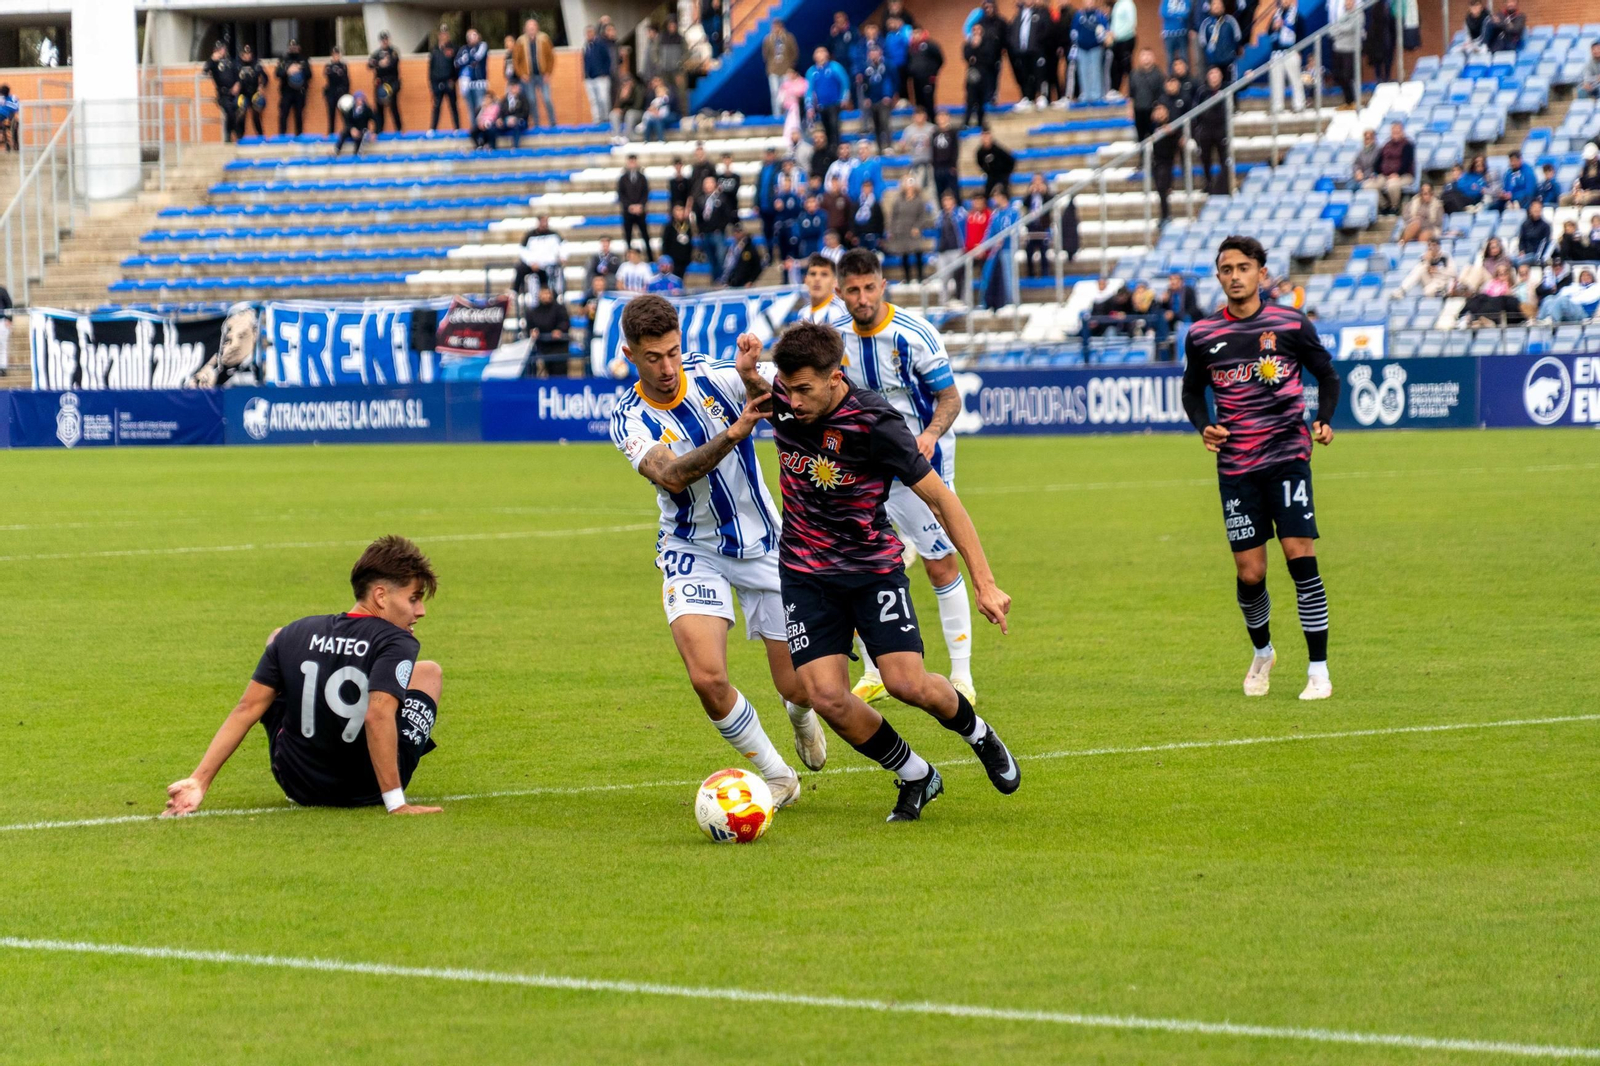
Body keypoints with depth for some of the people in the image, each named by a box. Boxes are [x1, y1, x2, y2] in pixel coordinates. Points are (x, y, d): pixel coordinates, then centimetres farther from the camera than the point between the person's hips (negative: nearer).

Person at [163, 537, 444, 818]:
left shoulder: (294, 635, -4)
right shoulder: (398, 644, -19)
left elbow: (247, 708, -6)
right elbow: (378, 716, -34)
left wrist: (199, 781, -4)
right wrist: (395, 803, -34)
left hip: (296, 784, 3)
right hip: (367, 791, -3)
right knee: (429, 672, 21)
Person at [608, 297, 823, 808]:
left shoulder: (713, 377, -11)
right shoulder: (628, 420, -11)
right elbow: (671, 475, -30)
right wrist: (732, 433, -44)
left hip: (762, 546, 1)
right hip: (693, 551, 0)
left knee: (798, 687, 2)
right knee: (707, 677, -20)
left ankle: (801, 719, 42)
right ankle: (777, 775, 4)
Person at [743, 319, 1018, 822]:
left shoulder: (874, 423, -23)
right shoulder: (783, 399, -8)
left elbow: (940, 498, -16)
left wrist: (984, 582, -19)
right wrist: (748, 376, -6)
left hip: (874, 567, -4)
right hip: (806, 573, 4)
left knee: (908, 685, -15)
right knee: (827, 696, -12)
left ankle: (979, 735, 20)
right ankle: (916, 776, 12)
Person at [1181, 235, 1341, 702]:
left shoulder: (1291, 324, 0)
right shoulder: (1203, 334, 5)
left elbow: (1327, 376, 10)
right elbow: (1192, 390, 18)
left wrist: (1323, 420, -7)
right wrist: (1204, 426, -1)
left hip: (1287, 455, -2)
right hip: (1235, 466, 2)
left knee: (1300, 555, -14)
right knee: (1249, 572, 0)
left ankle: (1318, 669, -7)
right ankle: (1262, 652, 30)